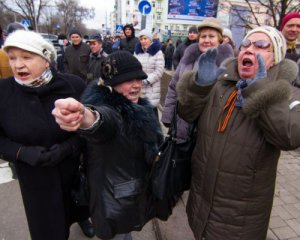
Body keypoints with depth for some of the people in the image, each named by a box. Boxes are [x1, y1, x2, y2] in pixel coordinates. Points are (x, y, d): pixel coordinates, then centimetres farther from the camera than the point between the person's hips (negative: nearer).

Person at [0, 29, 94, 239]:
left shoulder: (73, 85, -16)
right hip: (34, 175, 0)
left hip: (74, 166, 1)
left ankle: (82, 218, 62)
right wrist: (23, 153, -22)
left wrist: (69, 146, -23)